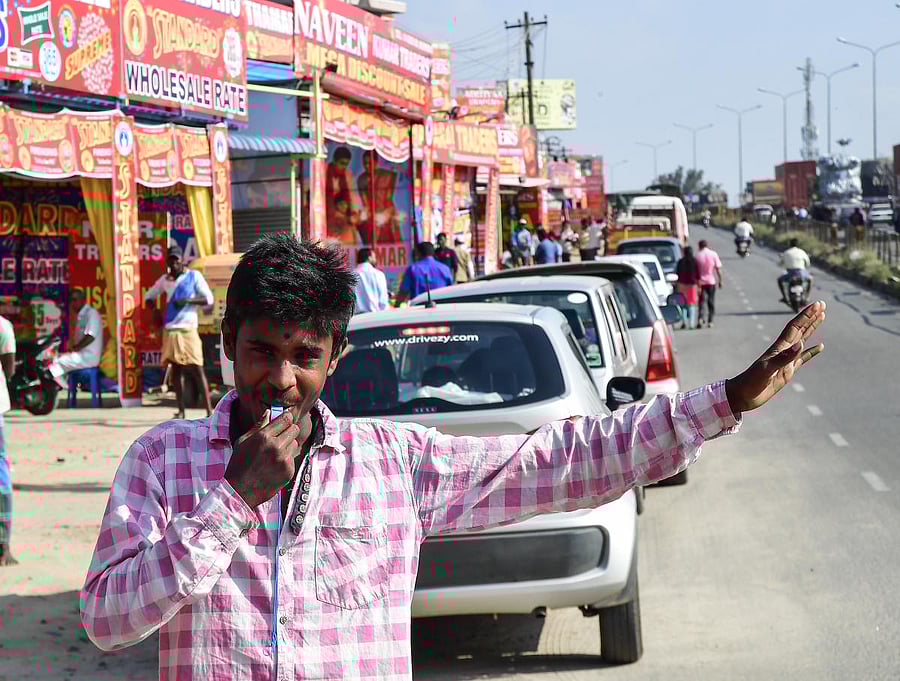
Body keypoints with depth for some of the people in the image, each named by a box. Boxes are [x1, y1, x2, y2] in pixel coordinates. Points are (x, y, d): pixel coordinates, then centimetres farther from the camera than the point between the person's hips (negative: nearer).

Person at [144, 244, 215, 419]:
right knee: (176, 369, 3)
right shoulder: (164, 280, 12)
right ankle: (181, 410, 6)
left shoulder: (194, 276, 1)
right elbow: (149, 296, 22)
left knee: (197, 368, -7)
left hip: (188, 330, -4)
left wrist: (187, 300, -16)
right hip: (170, 330, 4)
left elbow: (209, 299, -4)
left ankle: (209, 409, -8)